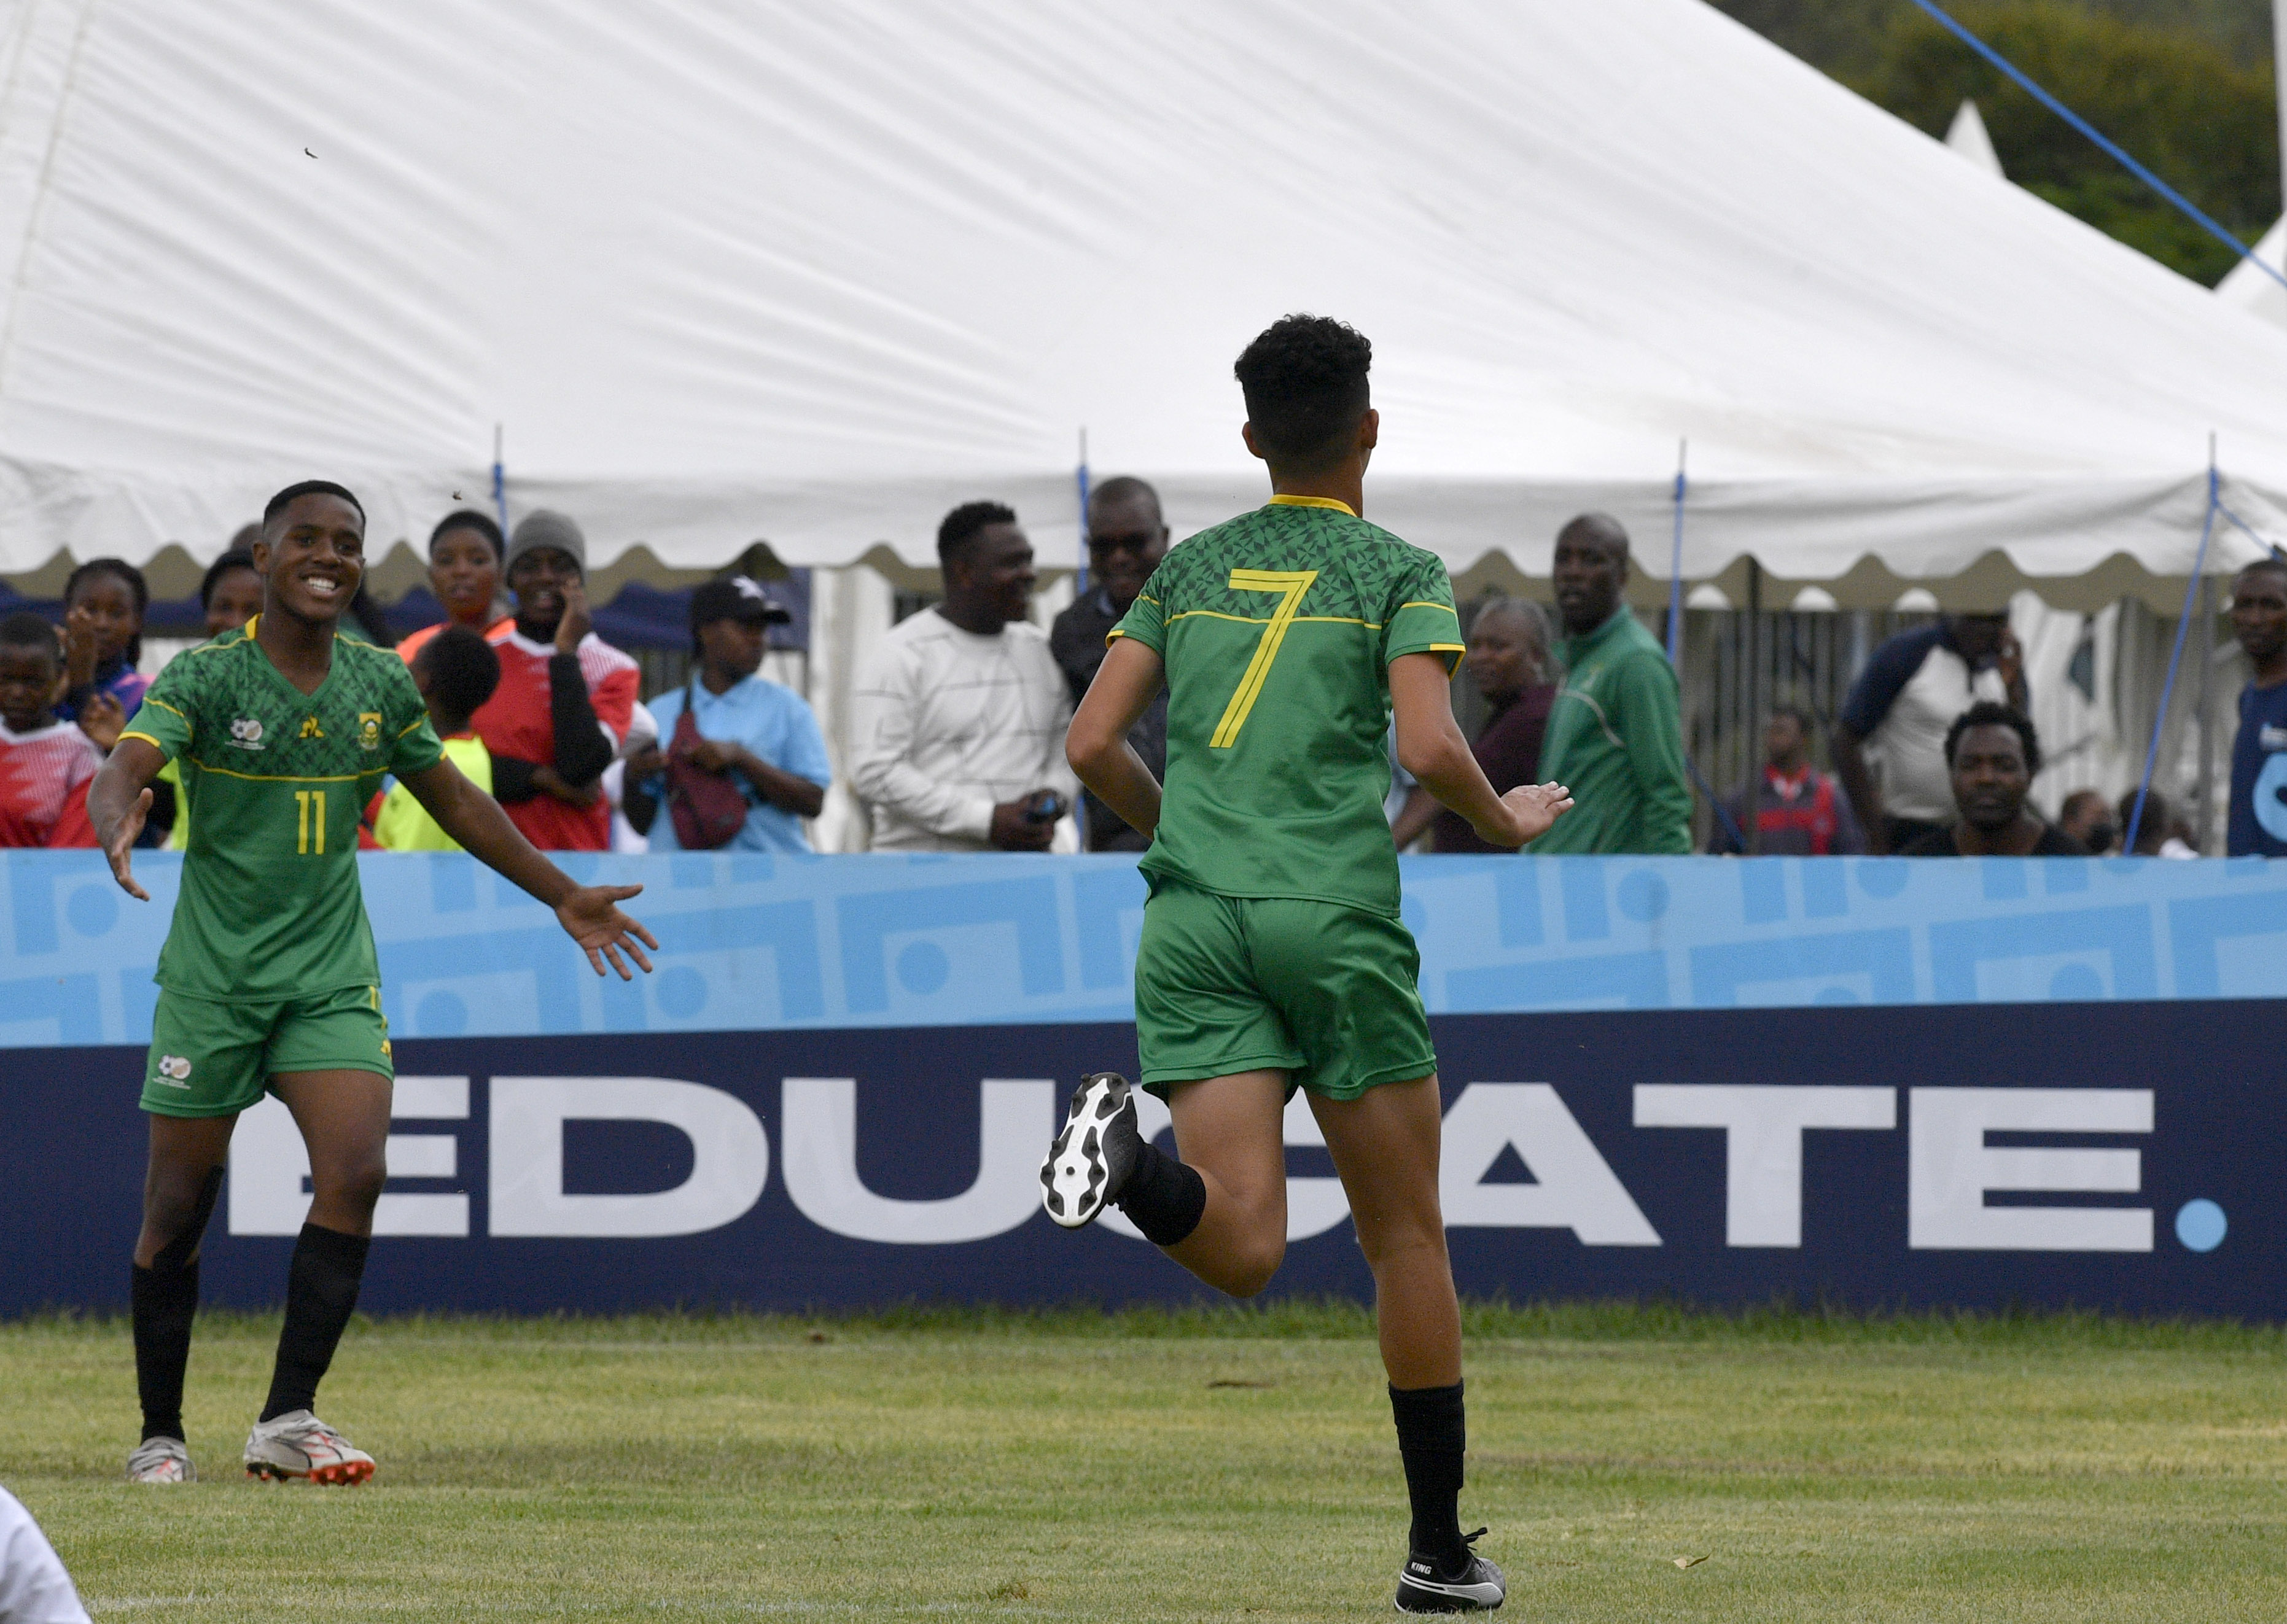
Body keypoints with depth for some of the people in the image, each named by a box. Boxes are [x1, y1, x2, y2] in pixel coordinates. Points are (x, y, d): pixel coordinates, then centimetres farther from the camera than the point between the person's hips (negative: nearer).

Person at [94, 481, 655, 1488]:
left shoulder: (380, 685, 5)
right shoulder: (207, 677, -9)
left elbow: (453, 800, 20)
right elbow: (124, 769, -25)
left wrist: (562, 896, 23)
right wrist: (118, 827, -49)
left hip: (332, 977, 3)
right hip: (213, 977, -3)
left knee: (356, 1171, -17)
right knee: (178, 1209, 1)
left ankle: (288, 1419, -13)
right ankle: (160, 1435, 16)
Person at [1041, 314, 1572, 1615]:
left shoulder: (1192, 570, 17)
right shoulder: (1398, 573, 4)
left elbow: (1094, 745, 12)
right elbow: (1430, 746, -10)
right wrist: (1505, 822, 10)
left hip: (1193, 922, 3)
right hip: (1337, 920, -3)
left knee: (1244, 1251, -7)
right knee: (1407, 1234, 10)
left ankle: (1127, 1158, -38)